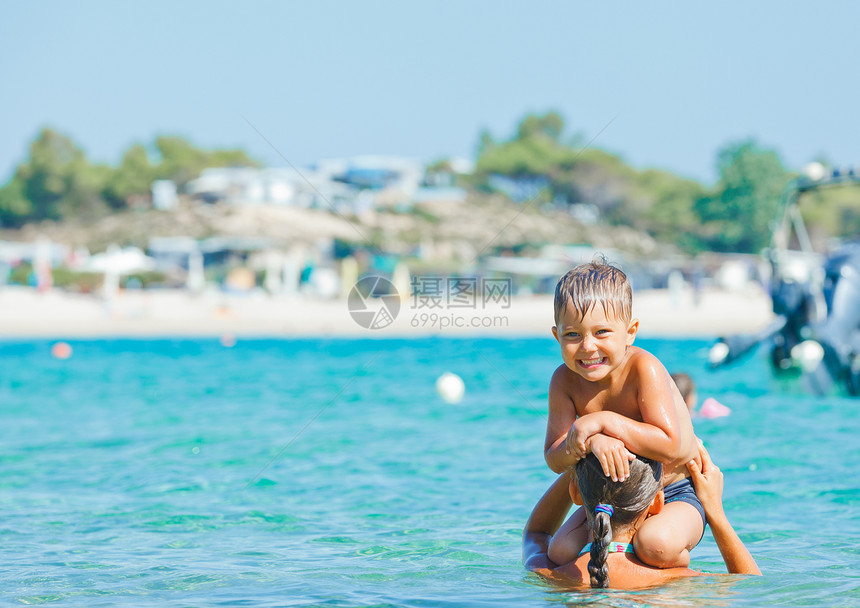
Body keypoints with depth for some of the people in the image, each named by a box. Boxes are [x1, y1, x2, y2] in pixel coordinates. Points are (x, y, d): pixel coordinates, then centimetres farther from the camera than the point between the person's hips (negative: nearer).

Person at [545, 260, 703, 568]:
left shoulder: (644, 369, -24)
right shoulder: (565, 380, -10)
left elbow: (669, 445, -34)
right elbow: (554, 459, -16)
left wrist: (603, 421, -35)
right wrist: (592, 441, -37)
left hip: (677, 496, -5)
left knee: (656, 545, -34)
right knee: (561, 552, -14)